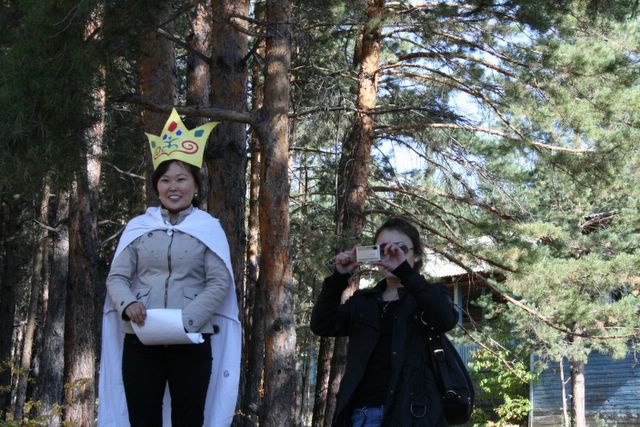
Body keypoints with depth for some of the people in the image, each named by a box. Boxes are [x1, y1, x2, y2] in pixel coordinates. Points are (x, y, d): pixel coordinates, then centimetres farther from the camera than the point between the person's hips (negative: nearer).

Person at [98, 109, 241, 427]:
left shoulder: (209, 228, 5)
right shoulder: (138, 226, 10)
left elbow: (219, 283, -3)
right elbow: (117, 276, 7)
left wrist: (185, 321, -16)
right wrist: (127, 303, -16)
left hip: (191, 343, -1)